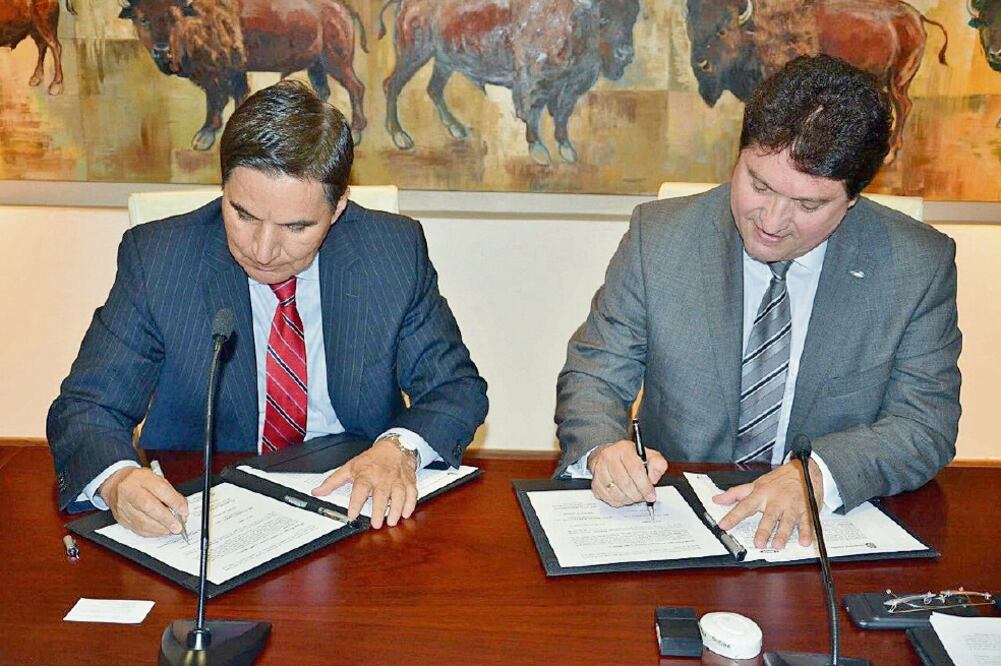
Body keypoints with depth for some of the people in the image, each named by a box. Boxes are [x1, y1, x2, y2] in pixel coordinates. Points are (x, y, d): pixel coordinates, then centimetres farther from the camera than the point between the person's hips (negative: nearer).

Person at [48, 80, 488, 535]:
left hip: (358, 502, 1)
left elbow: (458, 389, -1)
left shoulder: (397, 251, -8)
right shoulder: (156, 257, -10)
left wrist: (400, 447, -23)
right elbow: (86, 407, -8)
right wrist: (116, 480, -31)